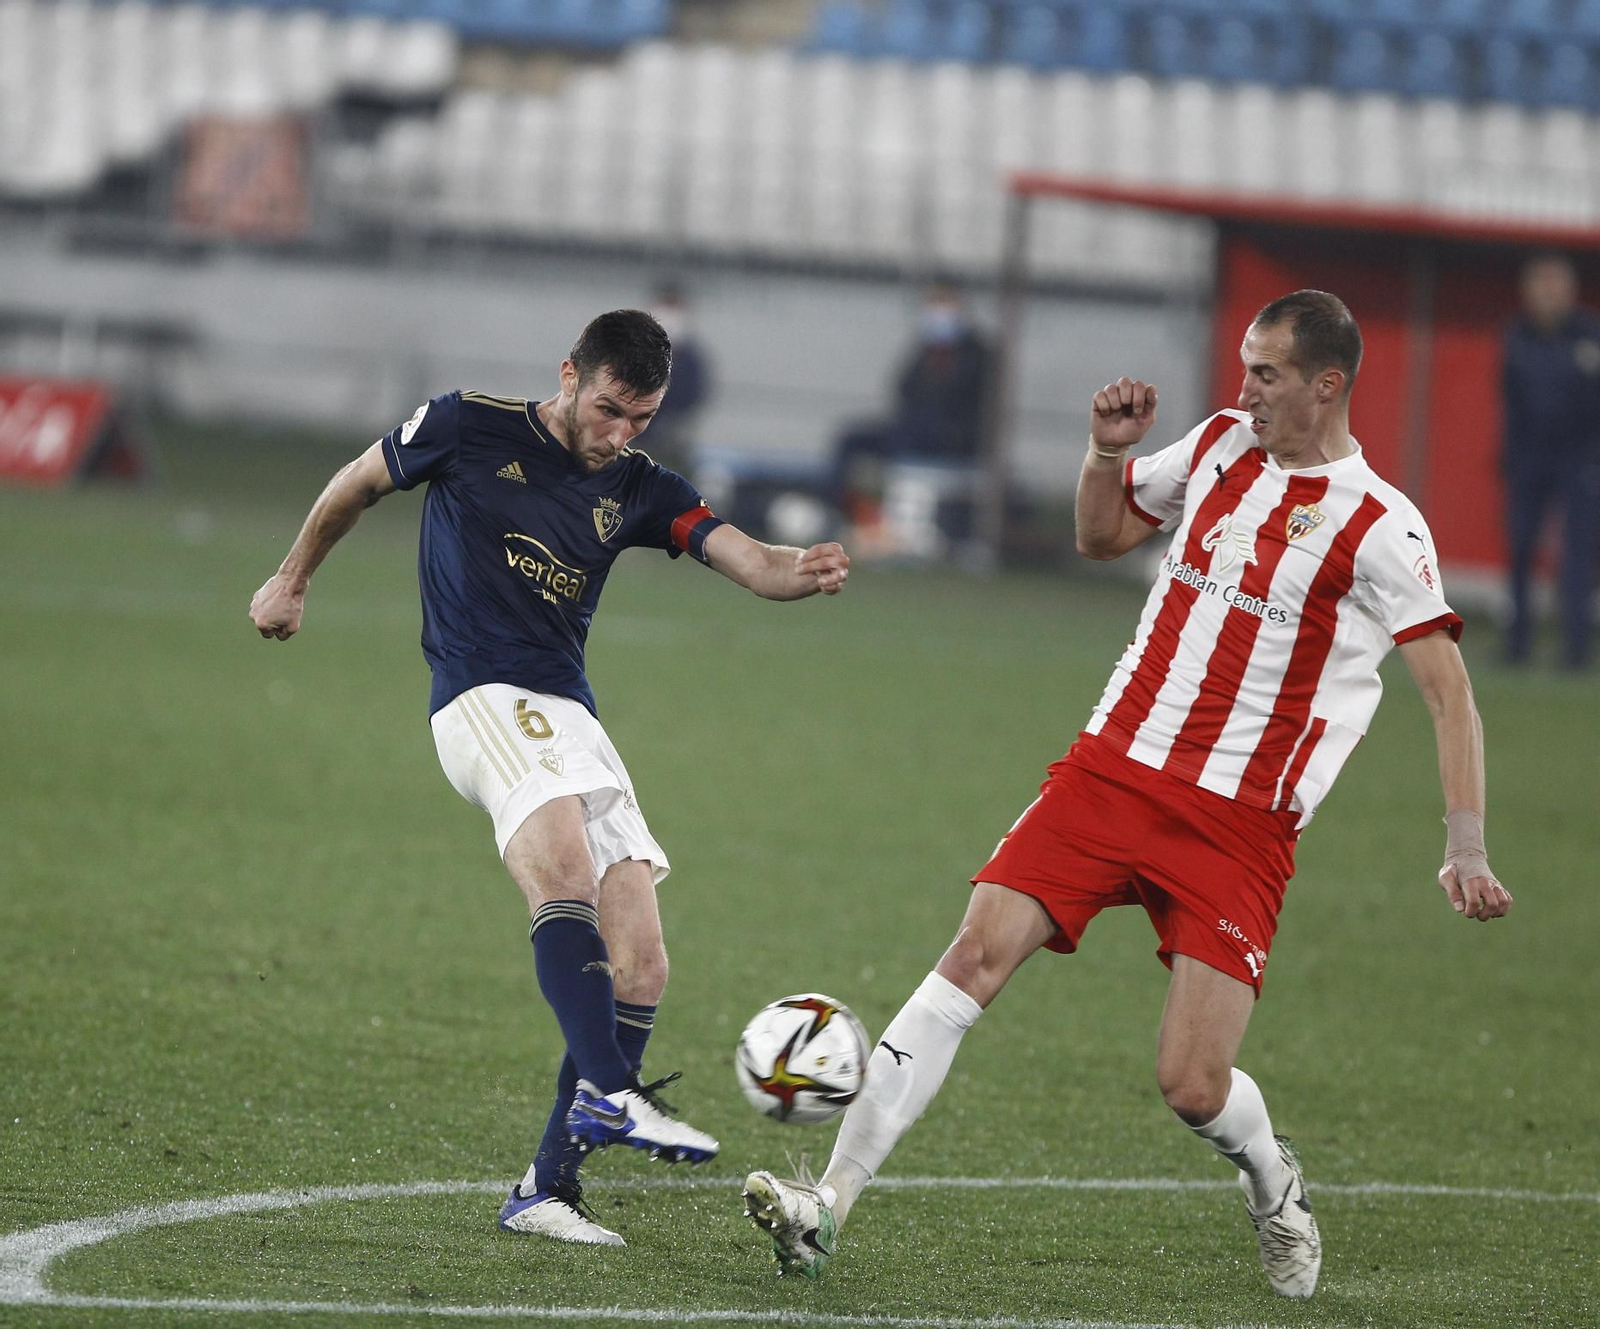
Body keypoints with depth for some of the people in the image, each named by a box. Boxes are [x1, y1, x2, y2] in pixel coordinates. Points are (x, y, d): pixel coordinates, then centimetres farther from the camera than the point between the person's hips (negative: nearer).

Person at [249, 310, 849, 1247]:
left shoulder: (639, 491, 12)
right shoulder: (469, 430, 2)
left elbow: (746, 560, -1)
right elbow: (359, 484, 19)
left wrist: (802, 572, -24)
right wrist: (294, 579, 30)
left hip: (572, 721, 6)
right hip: (485, 701, -6)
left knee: (640, 969, -5)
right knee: (565, 864, -34)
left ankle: (550, 1186, 0)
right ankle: (607, 1093, -48)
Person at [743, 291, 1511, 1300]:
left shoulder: (1379, 528, -8)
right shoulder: (1221, 444, 10)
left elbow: (1451, 694, -10)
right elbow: (1102, 536, 26)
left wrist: (1466, 849, -20)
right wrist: (1108, 452, 5)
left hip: (1239, 826, -4)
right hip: (1113, 765, 4)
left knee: (1194, 1084, -11)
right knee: (977, 954, -14)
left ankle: (1273, 1181, 27)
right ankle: (830, 1204, -16)